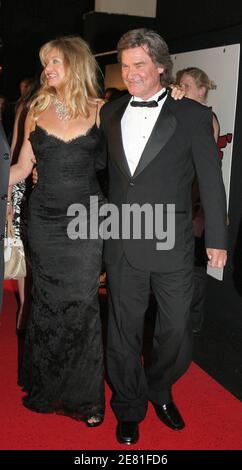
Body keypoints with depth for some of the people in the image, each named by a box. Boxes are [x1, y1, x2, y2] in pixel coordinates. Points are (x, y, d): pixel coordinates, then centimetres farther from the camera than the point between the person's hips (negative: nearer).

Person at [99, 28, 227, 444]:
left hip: (172, 244, -2)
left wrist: (216, 238, -2)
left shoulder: (193, 115, -3)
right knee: (123, 331, 13)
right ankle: (129, 408, 35)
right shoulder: (110, 113, 8)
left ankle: (159, 389, 40)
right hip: (122, 244, 3)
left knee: (176, 330, 9)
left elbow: (211, 181, -2)